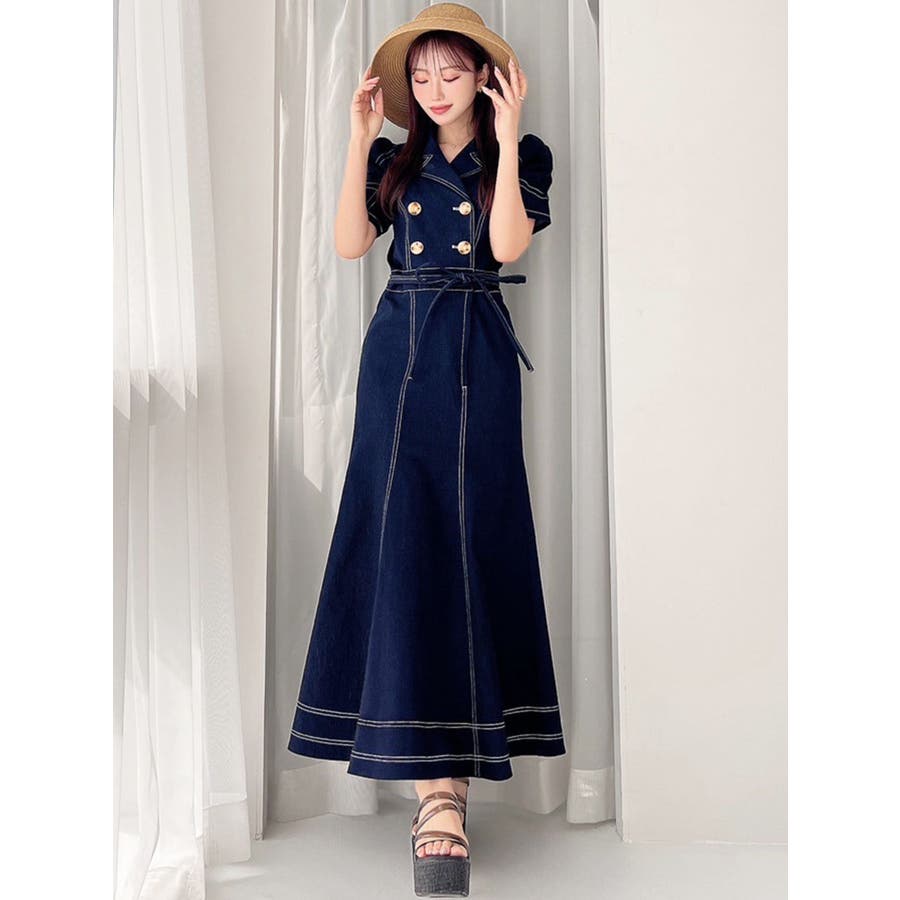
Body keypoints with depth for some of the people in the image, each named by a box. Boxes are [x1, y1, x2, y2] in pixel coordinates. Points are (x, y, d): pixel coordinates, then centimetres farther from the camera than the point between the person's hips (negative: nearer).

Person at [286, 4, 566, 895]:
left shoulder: (522, 154, 7)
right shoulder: (394, 158, 15)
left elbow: (507, 245, -10)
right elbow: (349, 243, 1)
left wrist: (505, 136, -12)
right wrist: (359, 140, -1)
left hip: (476, 357, -2)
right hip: (397, 352, 2)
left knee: (469, 537, -5)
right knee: (403, 539, -8)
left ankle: (444, 771, 1)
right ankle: (437, 781, -4)